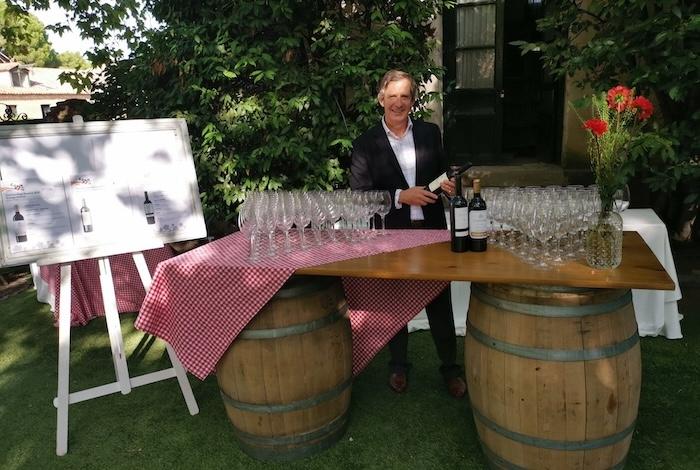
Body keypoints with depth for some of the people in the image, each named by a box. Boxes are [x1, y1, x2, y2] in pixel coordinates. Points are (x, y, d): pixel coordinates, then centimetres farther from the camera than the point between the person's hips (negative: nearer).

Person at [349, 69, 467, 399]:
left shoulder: (430, 133, 5)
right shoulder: (366, 143, -4)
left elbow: (441, 172, 15)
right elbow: (359, 193, -9)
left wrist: (447, 184, -9)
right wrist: (401, 196, -20)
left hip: (431, 230, 2)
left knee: (440, 301, 10)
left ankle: (450, 367, 29)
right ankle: (398, 365, 34)